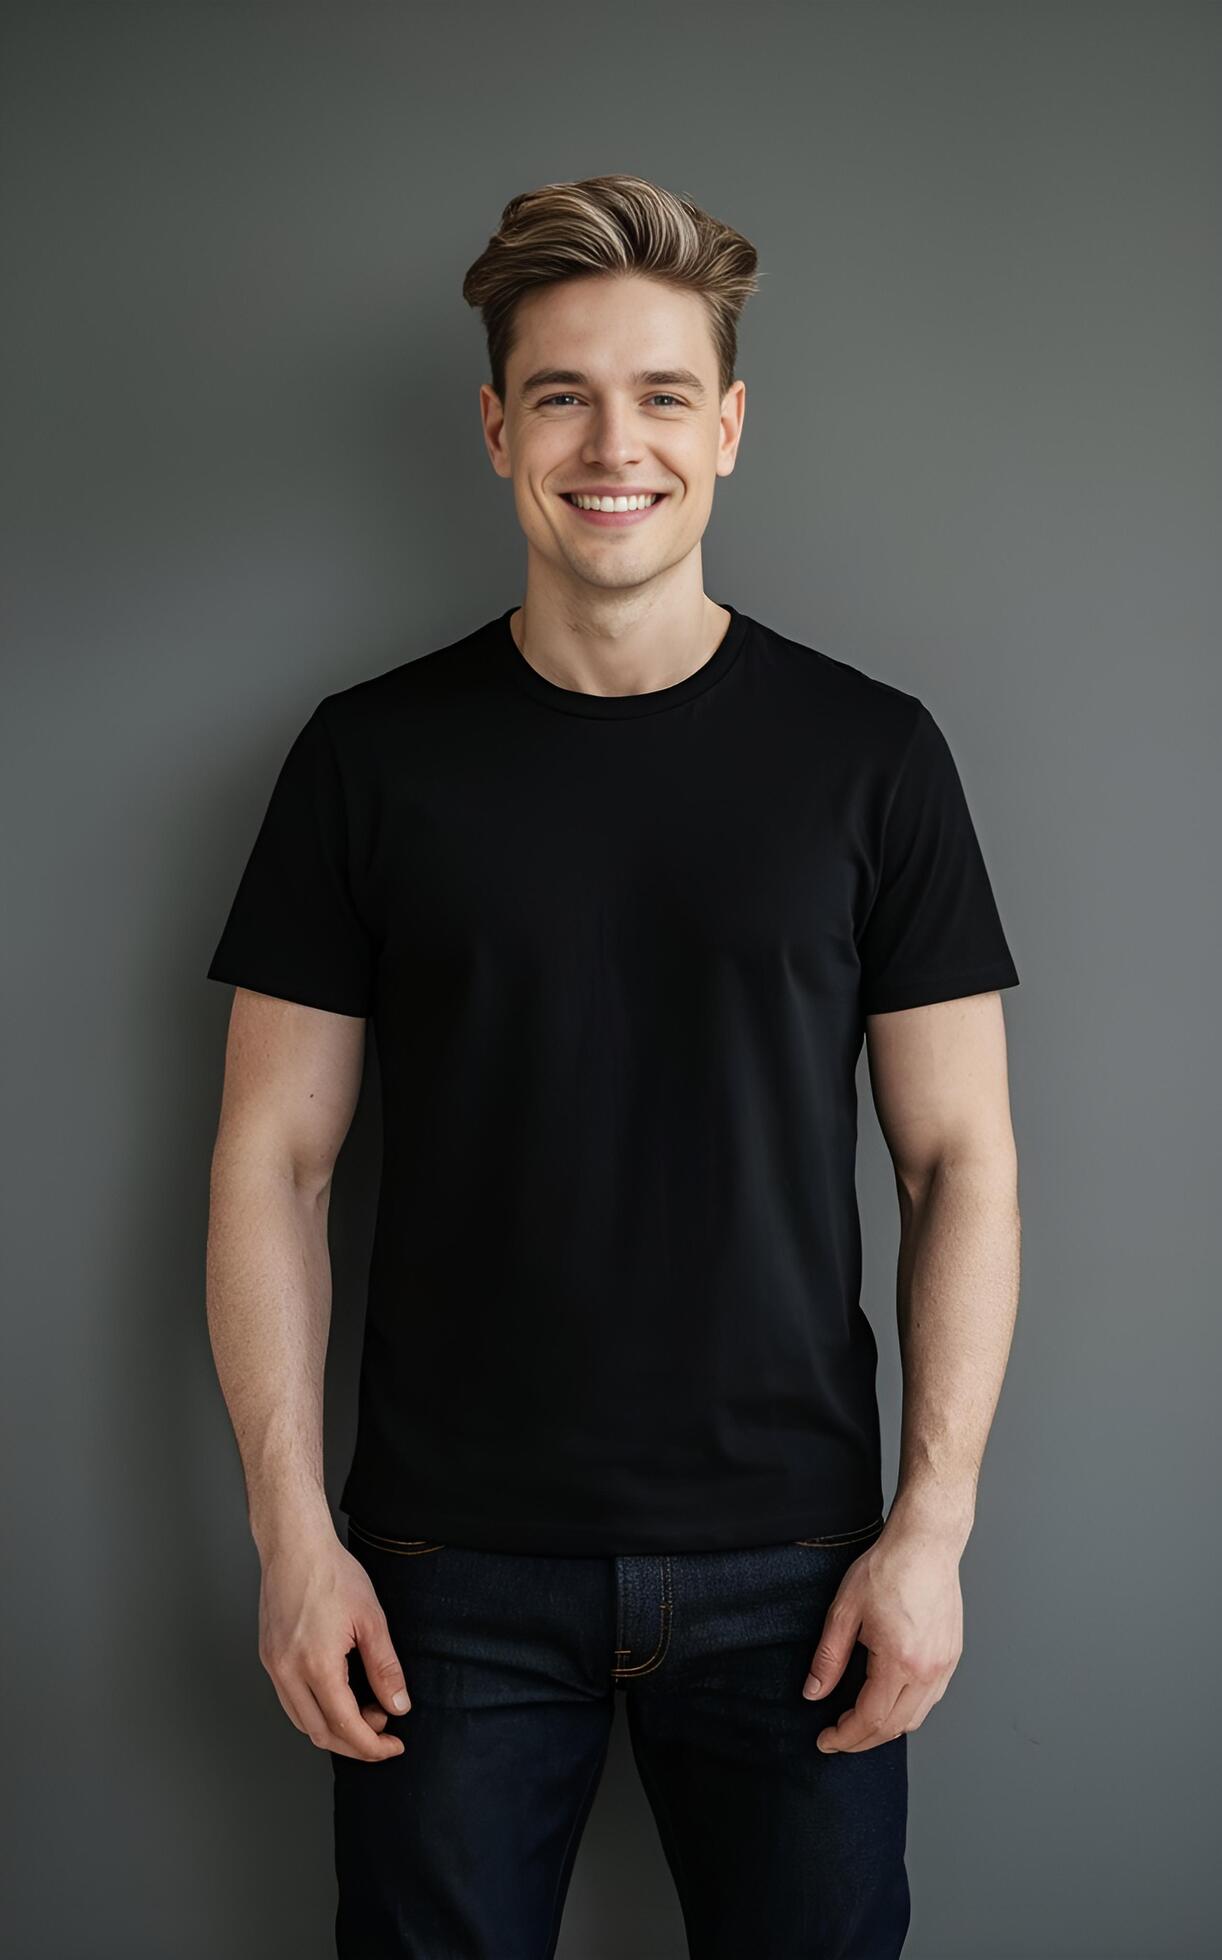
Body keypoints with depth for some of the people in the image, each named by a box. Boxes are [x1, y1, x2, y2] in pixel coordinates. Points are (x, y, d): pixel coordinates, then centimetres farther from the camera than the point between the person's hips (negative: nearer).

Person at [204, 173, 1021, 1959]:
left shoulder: (872, 753, 0)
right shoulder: (371, 754, 0)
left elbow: (961, 1159, 1)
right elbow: (273, 1161, 1)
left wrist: (934, 1522, -5)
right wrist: (293, 1532, -5)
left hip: (789, 1561, 0)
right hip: (452, 1571, 0)